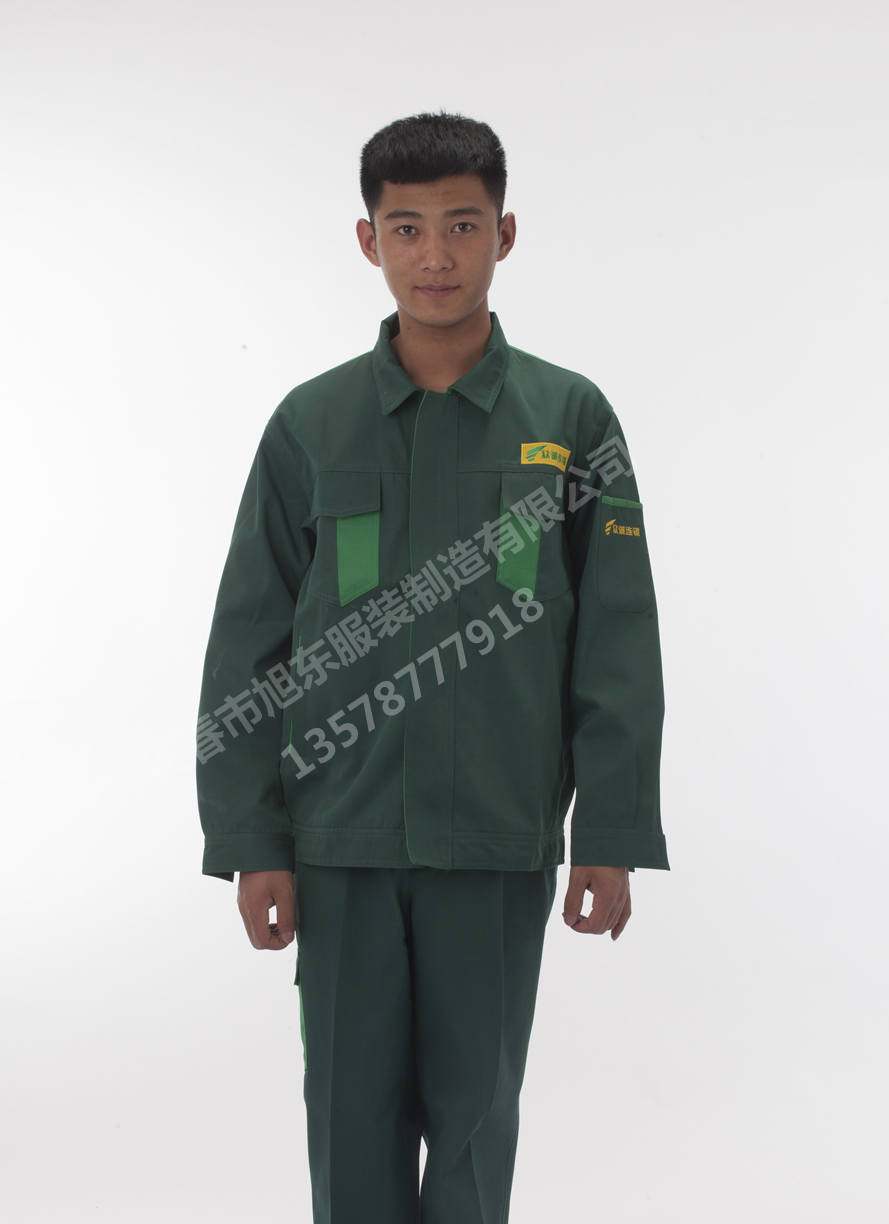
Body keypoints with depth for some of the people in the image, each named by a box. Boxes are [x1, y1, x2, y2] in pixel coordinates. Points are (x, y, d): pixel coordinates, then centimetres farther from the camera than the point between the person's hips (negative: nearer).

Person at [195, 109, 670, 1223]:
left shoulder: (571, 419, 1)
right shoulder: (311, 424, 2)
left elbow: (617, 643, 1)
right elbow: (248, 643, 3)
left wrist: (612, 838, -2)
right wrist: (250, 840, -1)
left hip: (501, 842, 0)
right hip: (343, 837, 1)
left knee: (476, 1108, 11)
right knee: (353, 1109, 9)